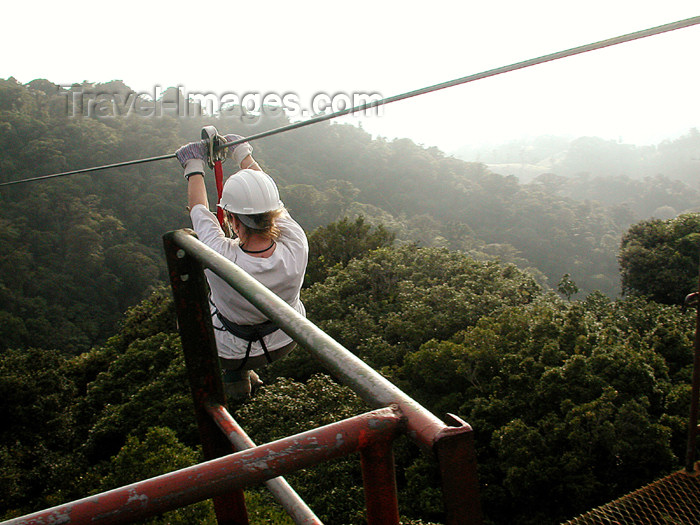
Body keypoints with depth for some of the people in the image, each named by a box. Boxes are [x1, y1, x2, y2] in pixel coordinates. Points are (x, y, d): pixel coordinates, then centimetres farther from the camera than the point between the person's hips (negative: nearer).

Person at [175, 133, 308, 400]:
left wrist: (194, 166, -2)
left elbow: (199, 209, -19)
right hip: (286, 343, 4)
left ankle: (235, 377, 30)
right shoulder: (296, 248, -32)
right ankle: (246, 372, 40)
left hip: (233, 352, -4)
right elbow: (266, 198, -13)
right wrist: (243, 154, 2)